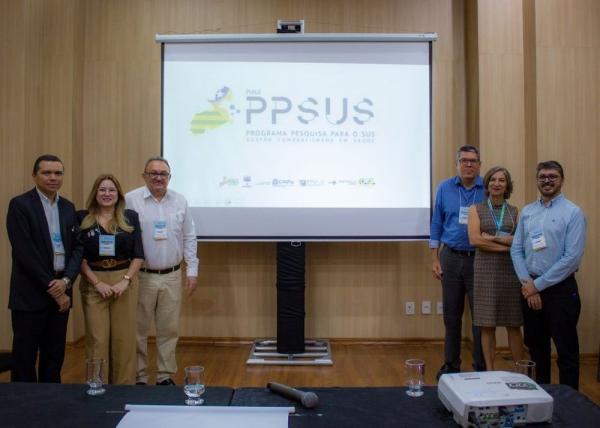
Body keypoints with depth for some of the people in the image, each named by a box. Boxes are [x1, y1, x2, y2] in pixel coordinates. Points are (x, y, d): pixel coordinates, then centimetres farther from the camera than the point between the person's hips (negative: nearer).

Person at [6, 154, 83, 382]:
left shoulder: (68, 207, 11)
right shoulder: (20, 204, -8)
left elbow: (77, 247, 8)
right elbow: (24, 253, -14)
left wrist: (66, 280, -8)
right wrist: (51, 287, -13)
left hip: (60, 291, 5)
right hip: (30, 293, -5)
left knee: (55, 355, 13)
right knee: (25, 357, 5)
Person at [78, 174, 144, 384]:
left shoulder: (130, 217, 4)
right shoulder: (82, 218, 2)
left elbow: (138, 255, 2)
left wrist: (125, 280, -10)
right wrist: (97, 282, -10)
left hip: (125, 282, 1)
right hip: (93, 283, -1)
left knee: (124, 338, 3)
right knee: (97, 338, 1)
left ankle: (124, 386, 16)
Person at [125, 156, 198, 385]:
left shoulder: (180, 201, 5)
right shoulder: (131, 200, -6)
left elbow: (189, 238, 9)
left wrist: (192, 271, 6)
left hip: (172, 276, 3)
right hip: (141, 276, -3)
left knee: (169, 329, 10)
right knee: (138, 330, 6)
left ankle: (166, 376, 23)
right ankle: (138, 377, 21)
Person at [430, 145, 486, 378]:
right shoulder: (444, 188, 4)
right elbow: (437, 224, 7)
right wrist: (435, 259, 3)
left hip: (480, 260, -2)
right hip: (451, 258, 2)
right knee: (451, 315, 9)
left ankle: (481, 367, 18)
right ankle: (451, 364, 22)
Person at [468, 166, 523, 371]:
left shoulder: (515, 211, 10)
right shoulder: (476, 209, 4)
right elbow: (475, 240, -9)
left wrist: (495, 237, -11)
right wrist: (507, 245, -10)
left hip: (510, 270, 1)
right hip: (485, 270, -1)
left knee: (513, 325, 5)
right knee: (487, 325, 2)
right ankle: (490, 371, 13)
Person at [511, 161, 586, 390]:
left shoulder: (573, 212, -8)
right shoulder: (527, 212, 8)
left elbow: (572, 257, -14)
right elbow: (516, 250, 6)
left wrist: (538, 285, -13)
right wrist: (527, 283, -7)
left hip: (560, 289, -5)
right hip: (530, 288, 5)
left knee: (566, 351, 5)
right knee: (536, 346, 16)